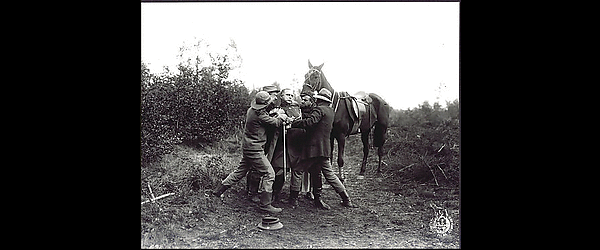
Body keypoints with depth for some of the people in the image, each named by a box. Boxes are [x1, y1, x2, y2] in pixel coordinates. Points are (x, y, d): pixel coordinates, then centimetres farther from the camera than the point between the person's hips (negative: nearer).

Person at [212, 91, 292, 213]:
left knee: (240, 171, 21)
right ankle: (265, 204, 0)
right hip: (255, 149, -9)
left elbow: (267, 118, 16)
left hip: (247, 147, 9)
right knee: (269, 173, -4)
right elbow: (275, 123, -12)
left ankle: (219, 189, 28)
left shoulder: (251, 110, 6)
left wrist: (278, 117, 3)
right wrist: (282, 117, 7)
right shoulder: (260, 115, -21)